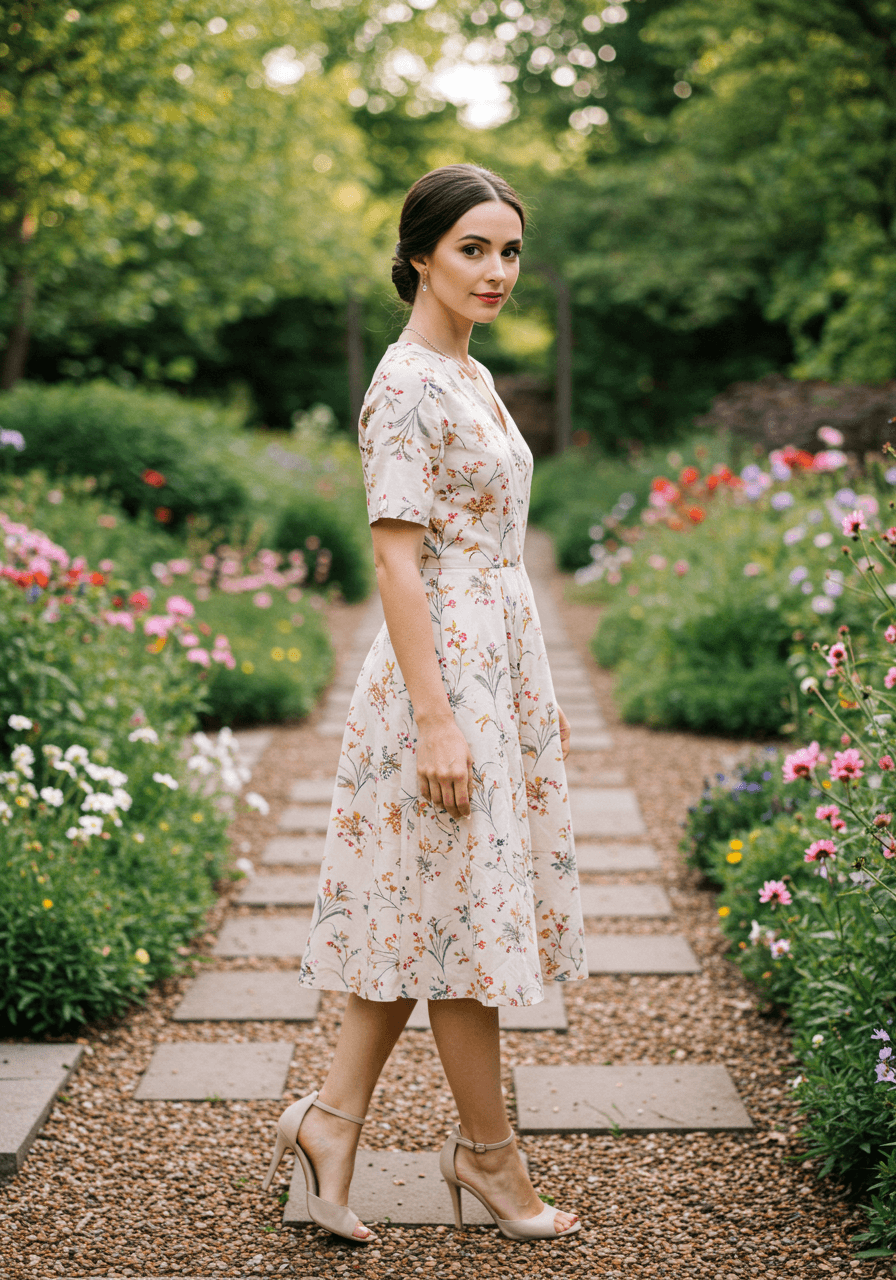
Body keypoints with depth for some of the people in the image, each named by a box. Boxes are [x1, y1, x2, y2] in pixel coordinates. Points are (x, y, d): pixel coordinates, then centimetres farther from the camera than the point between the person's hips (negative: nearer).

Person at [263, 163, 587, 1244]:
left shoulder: (471, 377, 15)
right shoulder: (407, 386, -14)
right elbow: (396, 558, -18)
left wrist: (522, 695, 21)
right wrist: (435, 719, -21)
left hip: (501, 663, 10)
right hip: (445, 670, -10)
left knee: (425, 911, 12)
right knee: (463, 908, 2)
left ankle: (332, 1116, 20)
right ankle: (488, 1152, 16)